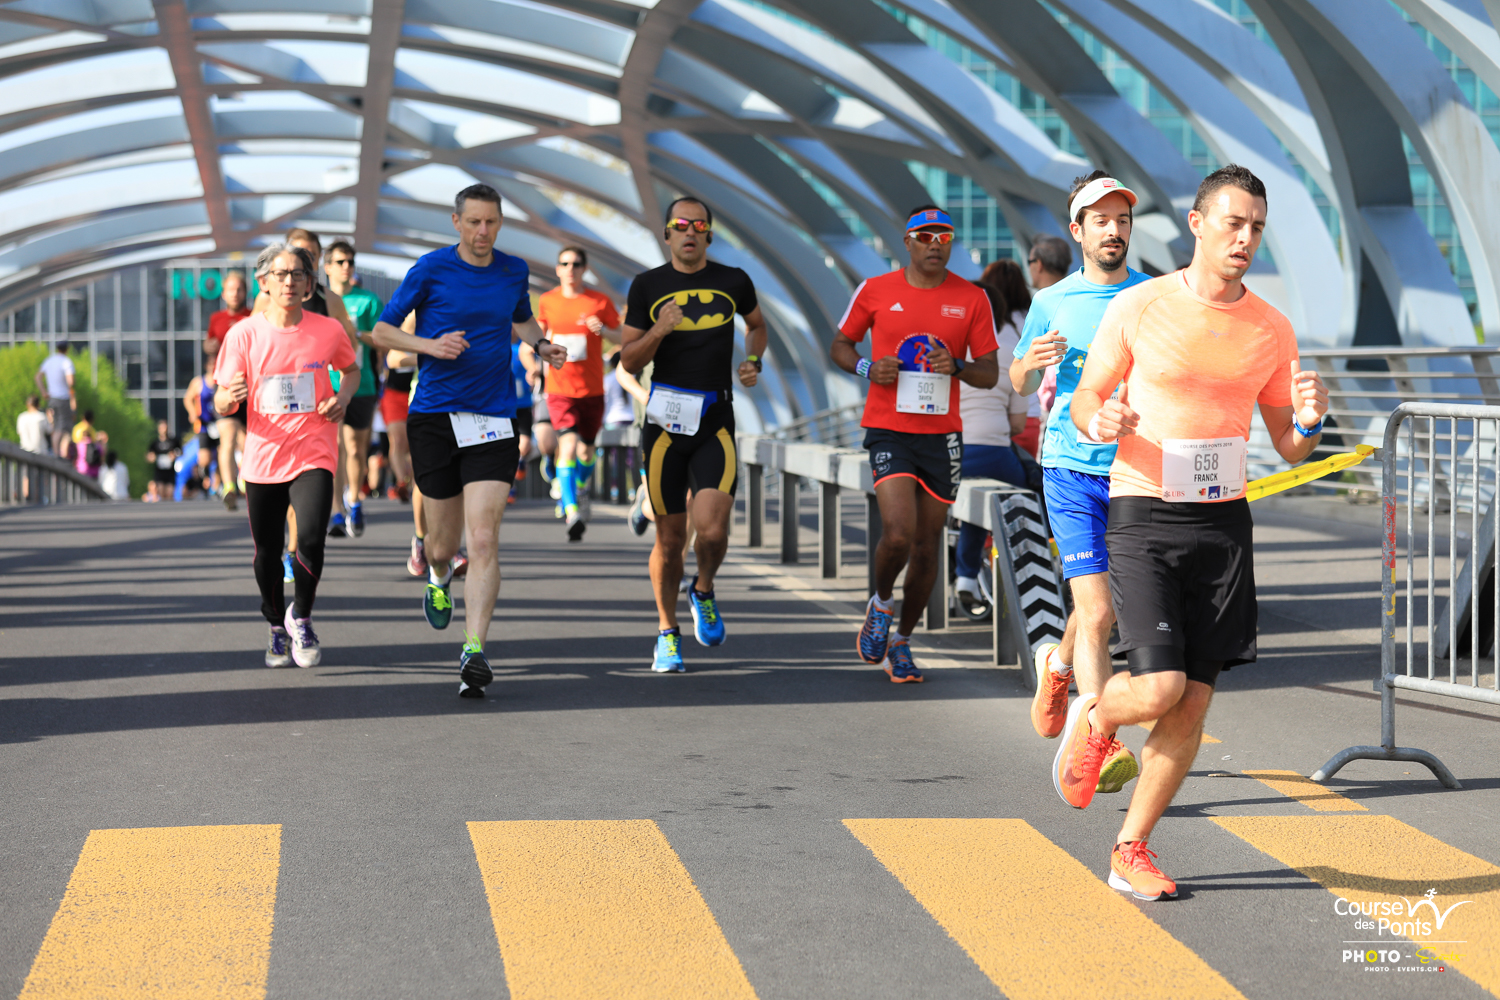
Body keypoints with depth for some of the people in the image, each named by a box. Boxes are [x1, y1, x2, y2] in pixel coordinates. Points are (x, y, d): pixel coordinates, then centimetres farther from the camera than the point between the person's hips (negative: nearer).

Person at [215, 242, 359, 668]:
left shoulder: (328, 330, -3)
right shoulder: (244, 334, -5)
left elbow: (351, 368, 19)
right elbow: (221, 404, -3)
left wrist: (344, 396, -2)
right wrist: (229, 397, -27)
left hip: (314, 455, -1)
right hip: (263, 457, 1)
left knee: (310, 540, -20)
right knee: (267, 554, 8)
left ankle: (301, 618, 8)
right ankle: (277, 629, 35)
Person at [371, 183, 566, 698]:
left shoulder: (514, 271, 7)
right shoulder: (431, 268, -3)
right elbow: (382, 331, 2)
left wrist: (540, 344, 7)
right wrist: (432, 346, -15)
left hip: (492, 422, 1)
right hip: (433, 418, -1)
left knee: (483, 540, -14)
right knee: (444, 545, 8)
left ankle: (474, 652, -16)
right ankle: (438, 580, 46)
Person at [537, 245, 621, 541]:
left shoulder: (600, 302, -3)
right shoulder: (547, 301, 3)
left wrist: (602, 329, -19)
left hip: (591, 389, 1)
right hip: (559, 389, -1)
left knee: (585, 452, 12)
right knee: (568, 446, -19)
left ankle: (580, 489, 45)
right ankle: (571, 512, -21)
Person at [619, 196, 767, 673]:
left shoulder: (733, 282, 4)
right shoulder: (647, 286, 3)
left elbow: (757, 325, 25)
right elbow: (628, 361, 4)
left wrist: (753, 361, 6)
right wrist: (659, 330, -14)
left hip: (716, 423, 0)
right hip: (665, 421, 0)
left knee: (713, 530, -16)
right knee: (669, 538, 4)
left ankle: (703, 592, 16)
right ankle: (668, 632, 23)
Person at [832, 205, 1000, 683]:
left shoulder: (972, 299, 4)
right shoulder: (875, 291, 1)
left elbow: (989, 374, 7)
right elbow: (840, 345, 13)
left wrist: (958, 367, -14)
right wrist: (868, 368, -8)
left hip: (942, 434, 2)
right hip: (888, 429, -2)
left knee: (927, 547, 7)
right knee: (898, 533, -19)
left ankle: (902, 642, 25)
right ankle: (881, 603, 13)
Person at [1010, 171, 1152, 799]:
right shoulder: (1051, 304, 5)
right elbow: (1017, 382, 16)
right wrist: (1031, 362, -6)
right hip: (1071, 470, -2)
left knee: (1098, 608, 14)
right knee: (1097, 611, -14)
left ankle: (1058, 663, 46)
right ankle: (1102, 747, -15)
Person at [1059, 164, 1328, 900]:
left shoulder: (1271, 330, 6)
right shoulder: (1137, 308, -4)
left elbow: (1290, 449, 12)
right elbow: (1083, 401, 3)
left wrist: (1307, 422, -12)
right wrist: (1101, 421, -20)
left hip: (1223, 524, 4)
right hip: (1142, 517, -4)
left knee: (1193, 703, 1)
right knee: (1160, 688, -16)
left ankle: (1131, 850, 16)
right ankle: (1093, 718, 20)